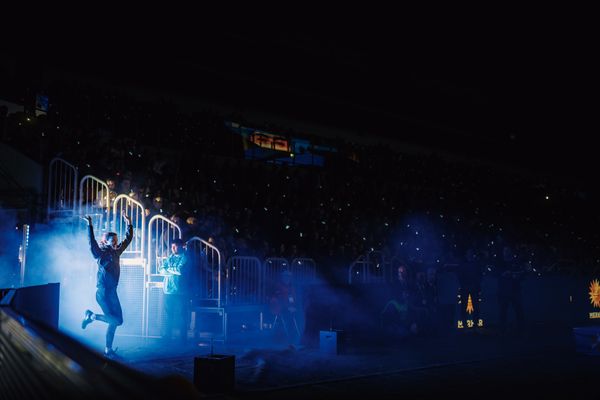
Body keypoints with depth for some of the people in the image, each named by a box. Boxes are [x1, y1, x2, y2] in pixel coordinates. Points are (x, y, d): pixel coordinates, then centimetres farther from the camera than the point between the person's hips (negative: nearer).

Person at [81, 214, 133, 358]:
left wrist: (129, 224, 15)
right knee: (117, 320, -13)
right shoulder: (101, 253, -7)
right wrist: (90, 225, -31)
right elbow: (92, 242, -24)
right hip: (103, 292, -8)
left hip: (112, 292, 8)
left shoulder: (116, 252, 11)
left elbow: (128, 239, 19)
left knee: (114, 321, 6)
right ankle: (92, 316, 5)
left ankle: (108, 350, 13)